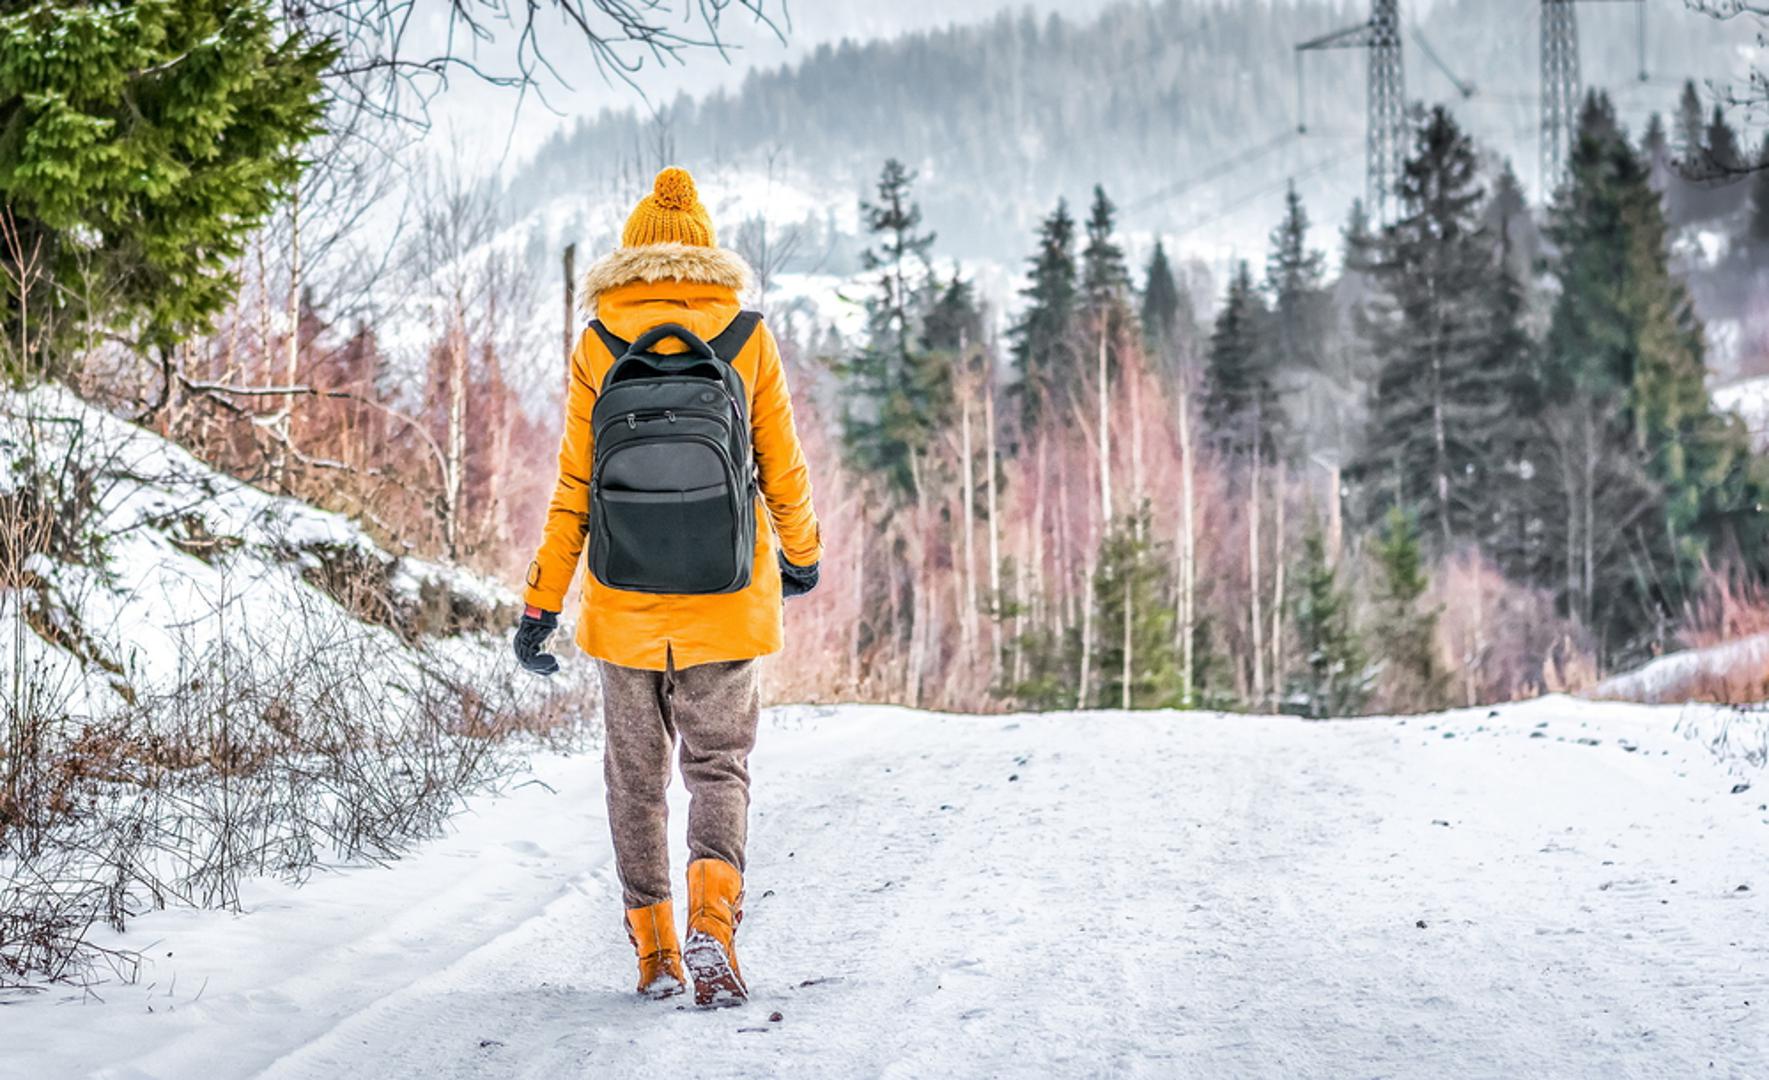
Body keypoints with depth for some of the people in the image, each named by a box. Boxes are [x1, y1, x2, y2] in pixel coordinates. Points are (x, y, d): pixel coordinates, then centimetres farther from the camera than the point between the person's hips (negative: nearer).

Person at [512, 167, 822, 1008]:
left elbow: (573, 490, -2)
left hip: (624, 604, 0)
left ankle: (655, 953, 16)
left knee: (635, 773, 14)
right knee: (719, 766, 7)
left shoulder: (598, 345, -2)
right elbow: (782, 470, 5)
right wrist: (802, 555, 23)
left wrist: (541, 605, 3)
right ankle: (712, 919, -17)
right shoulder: (748, 338, -1)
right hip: (727, 598, 0)